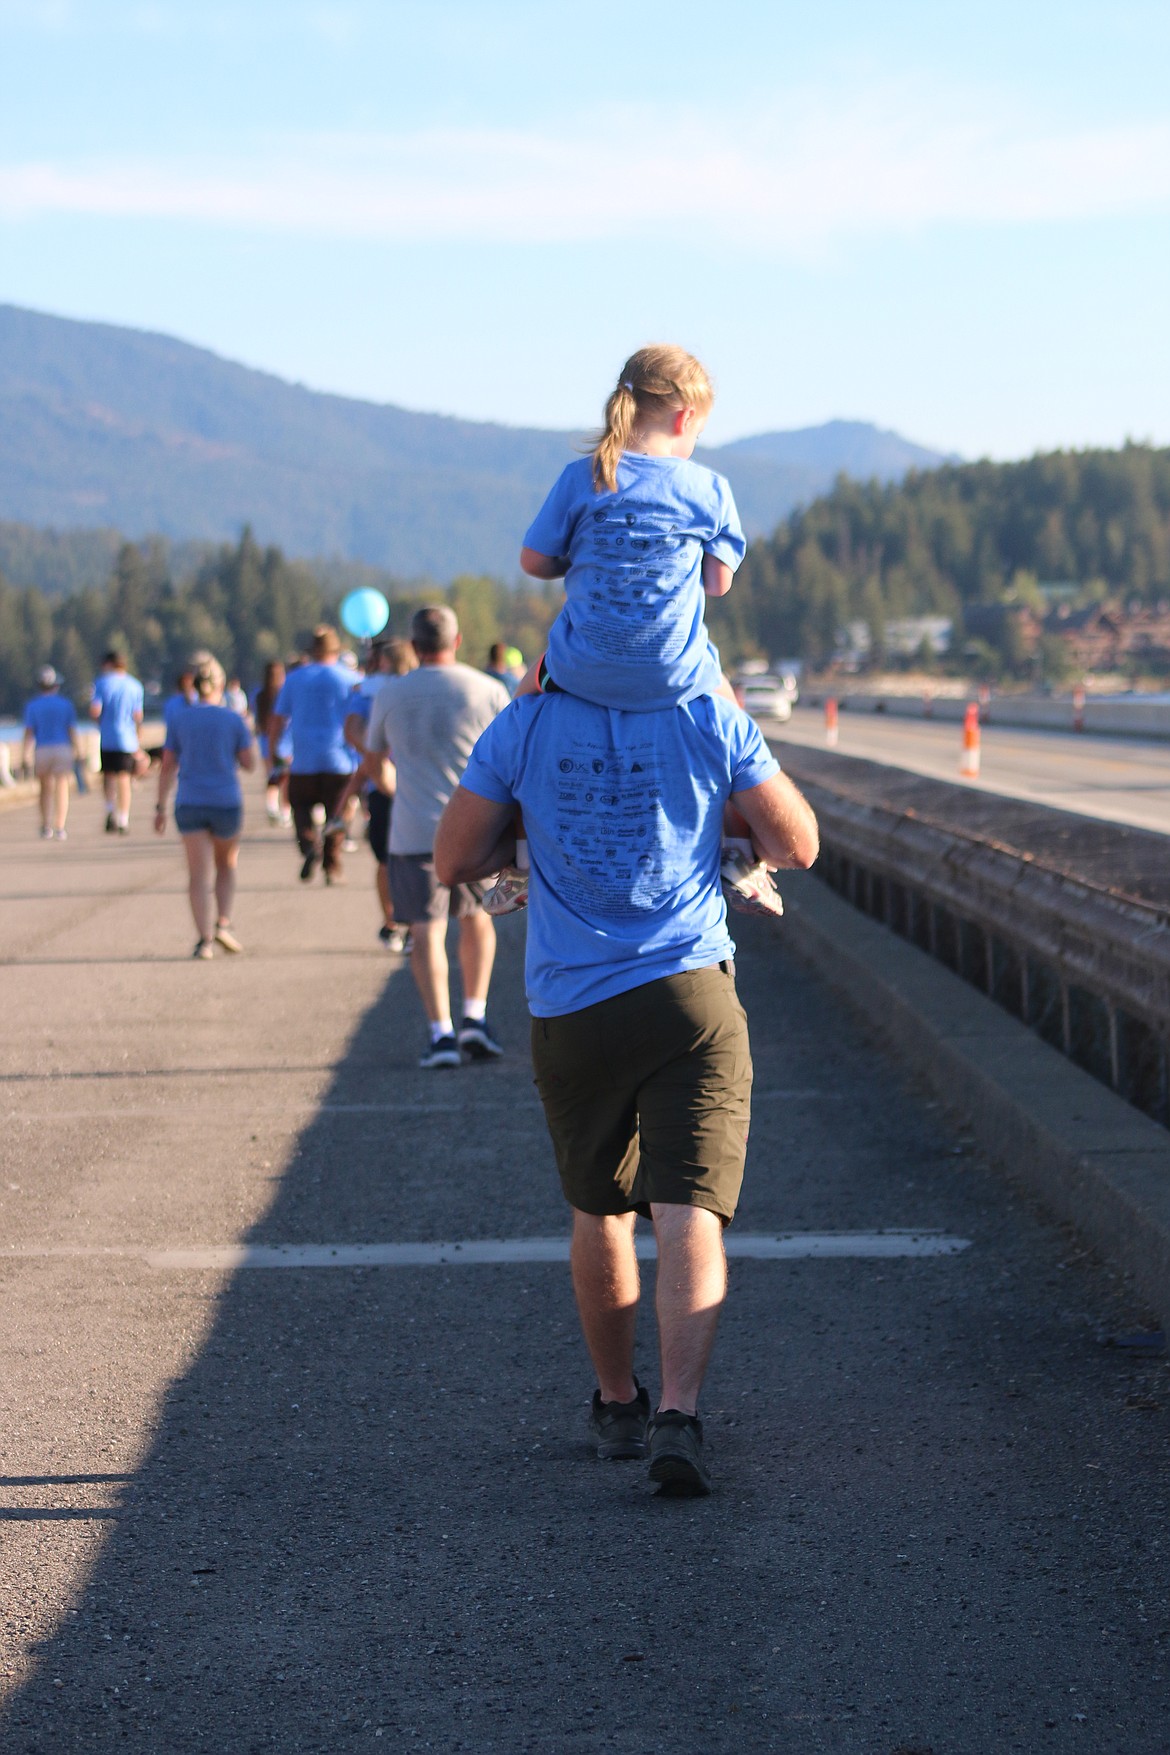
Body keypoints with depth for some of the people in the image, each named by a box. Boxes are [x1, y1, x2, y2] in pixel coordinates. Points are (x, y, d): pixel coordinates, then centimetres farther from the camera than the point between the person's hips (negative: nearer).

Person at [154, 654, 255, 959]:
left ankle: (205, 939, -12)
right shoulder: (233, 720, -2)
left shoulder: (178, 719, 2)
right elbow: (249, 764, 1)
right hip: (227, 803, 0)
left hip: (189, 805, 0)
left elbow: (167, 766, 2)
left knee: (199, 876, -1)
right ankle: (223, 923, 4)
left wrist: (160, 807, 7)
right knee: (227, 865, 20)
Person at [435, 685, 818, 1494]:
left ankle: (618, 1404, 32)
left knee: (599, 1210, 19)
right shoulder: (712, 720, -3)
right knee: (689, 1214, -6)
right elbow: (797, 845, 3)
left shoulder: (524, 727, 0)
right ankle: (679, 1414, -22)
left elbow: (453, 862, 5)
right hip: (690, 994, -2)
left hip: (571, 1007, 2)